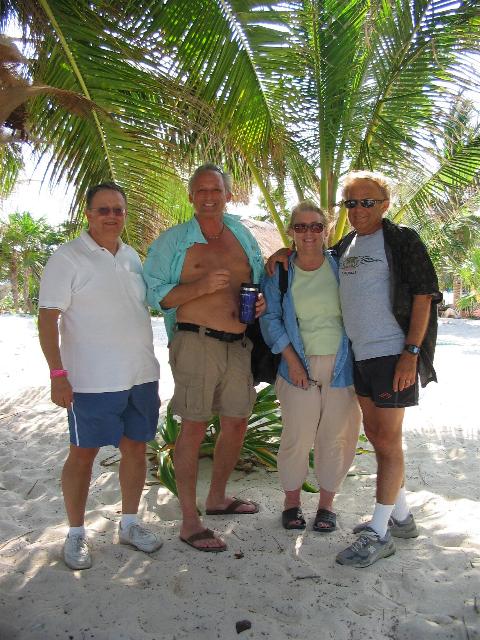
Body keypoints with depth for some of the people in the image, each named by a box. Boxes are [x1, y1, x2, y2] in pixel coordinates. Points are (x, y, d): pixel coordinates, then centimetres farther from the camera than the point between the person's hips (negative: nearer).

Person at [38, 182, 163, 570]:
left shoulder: (132, 257, 11)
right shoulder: (67, 258, -8)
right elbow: (48, 318, -11)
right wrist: (58, 374, -18)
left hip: (141, 376, 6)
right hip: (92, 380, -6)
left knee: (135, 448, 12)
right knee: (83, 453, 5)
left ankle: (130, 524, 29)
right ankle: (77, 533, 22)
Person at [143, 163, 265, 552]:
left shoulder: (243, 237, 14)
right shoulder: (172, 240, 1)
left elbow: (259, 283, 25)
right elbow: (153, 294, -5)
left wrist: (262, 301, 1)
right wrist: (200, 286, -18)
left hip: (240, 344, 6)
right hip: (196, 342, -5)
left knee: (237, 424, 12)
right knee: (194, 428, -4)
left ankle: (217, 498, 34)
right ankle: (189, 521, 8)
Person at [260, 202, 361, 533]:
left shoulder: (341, 266, 3)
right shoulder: (279, 272, 3)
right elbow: (271, 318, 1)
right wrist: (292, 361, -7)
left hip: (341, 365, 1)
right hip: (300, 365, 0)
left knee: (336, 437, 5)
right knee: (297, 437, 1)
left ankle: (327, 503, 24)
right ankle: (292, 501, 23)